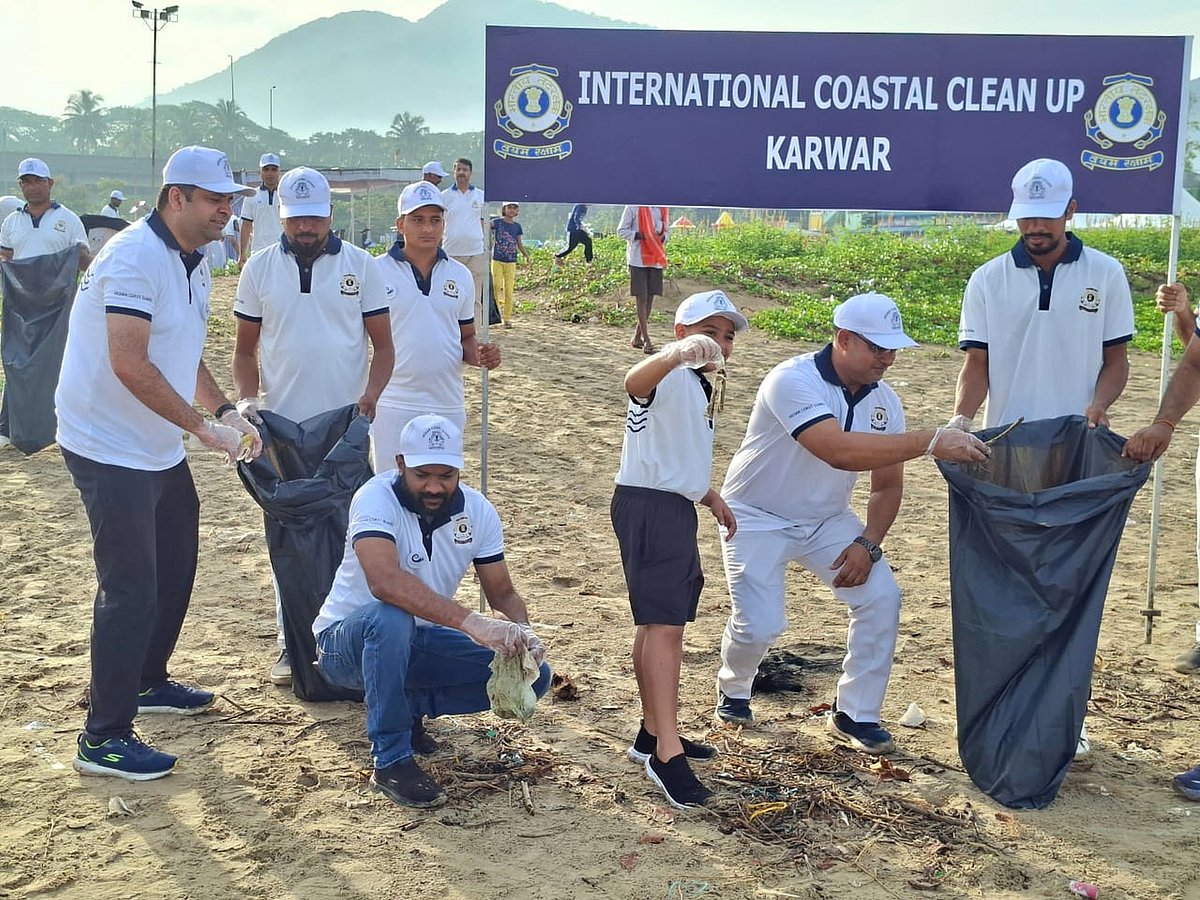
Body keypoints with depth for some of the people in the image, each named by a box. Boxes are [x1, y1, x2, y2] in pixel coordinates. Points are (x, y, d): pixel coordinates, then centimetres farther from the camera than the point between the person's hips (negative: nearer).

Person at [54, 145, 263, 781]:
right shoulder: (134, 258, -20)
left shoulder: (194, 264, 10)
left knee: (173, 569, 21)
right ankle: (104, 738, 1)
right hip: (109, 449, -10)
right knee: (130, 590, -8)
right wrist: (201, 426, -24)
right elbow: (130, 365, -28)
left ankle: (148, 682, 41)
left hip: (161, 451, 10)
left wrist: (225, 410, 4)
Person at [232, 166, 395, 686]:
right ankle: (291, 642, 16)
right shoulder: (260, 269, 4)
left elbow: (383, 345, 2)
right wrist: (247, 398, -9)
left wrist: (370, 395, -16)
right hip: (281, 426, 1)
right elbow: (244, 350, 9)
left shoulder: (360, 266, 1)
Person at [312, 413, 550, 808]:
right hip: (346, 642, -5)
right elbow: (385, 580, -42)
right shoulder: (376, 499, -25)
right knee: (390, 618, -40)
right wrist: (470, 623, -50)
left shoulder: (477, 510, -7)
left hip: (420, 642, 5)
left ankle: (409, 707, 7)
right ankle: (390, 761, -23)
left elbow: (502, 593, -1)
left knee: (532, 675, -11)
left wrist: (521, 633, -25)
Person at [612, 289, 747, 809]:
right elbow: (635, 382, -40)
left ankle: (653, 732, 28)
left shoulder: (697, 384, 19)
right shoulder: (672, 376, -13)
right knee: (666, 624, -15)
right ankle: (667, 754, -16)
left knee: (659, 622, 17)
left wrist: (711, 497, 27)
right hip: (648, 507, -11)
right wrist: (677, 354, -60)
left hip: (675, 508, 11)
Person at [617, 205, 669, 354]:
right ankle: (647, 341, -5)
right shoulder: (633, 207, -5)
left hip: (656, 259, 5)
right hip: (638, 258, -5)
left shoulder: (661, 208, 11)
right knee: (641, 298, -6)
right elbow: (622, 230, -3)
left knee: (650, 298, 7)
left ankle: (637, 337, 18)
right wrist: (639, 235, -18)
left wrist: (663, 238, -3)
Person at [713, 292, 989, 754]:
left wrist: (868, 543, -13)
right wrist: (931, 441, -47)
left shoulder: (884, 399, -8)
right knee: (759, 624, -16)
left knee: (881, 597, -10)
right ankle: (733, 689, 20)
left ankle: (855, 714, 8)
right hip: (758, 518, -5)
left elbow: (887, 484, 2)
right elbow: (840, 451, -45)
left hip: (827, 519, 6)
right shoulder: (793, 381, -29)